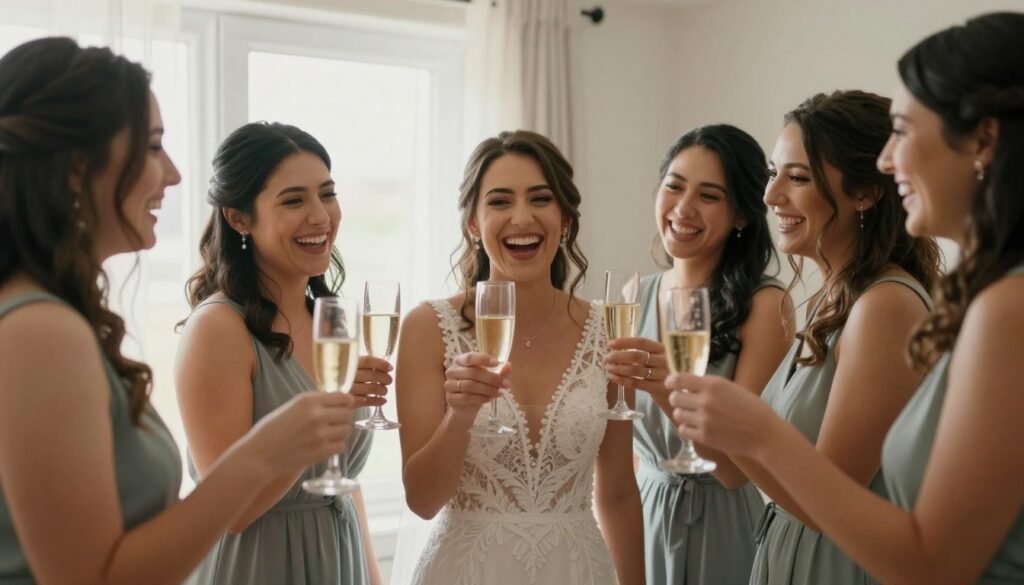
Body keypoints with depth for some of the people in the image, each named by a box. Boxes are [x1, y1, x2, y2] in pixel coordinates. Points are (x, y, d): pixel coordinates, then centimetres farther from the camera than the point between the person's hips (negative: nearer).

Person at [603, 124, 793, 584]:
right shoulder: (635, 296, -1)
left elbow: (736, 466, -21)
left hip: (722, 528, -4)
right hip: (643, 515, 5)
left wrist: (670, 389, -34)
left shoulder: (765, 304, -15)